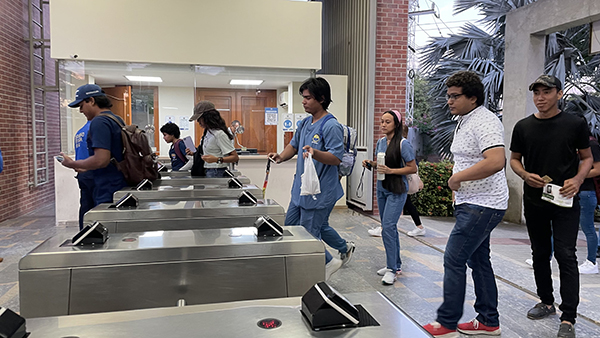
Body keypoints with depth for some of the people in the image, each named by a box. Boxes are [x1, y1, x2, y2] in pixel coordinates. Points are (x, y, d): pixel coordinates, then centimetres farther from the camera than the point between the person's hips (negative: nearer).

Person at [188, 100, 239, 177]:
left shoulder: (219, 134, -16)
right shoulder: (208, 132, 12)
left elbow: (235, 157, -18)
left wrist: (217, 159, -32)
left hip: (217, 173, -8)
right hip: (208, 171, 9)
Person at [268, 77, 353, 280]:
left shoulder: (331, 126, -17)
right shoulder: (305, 123, 11)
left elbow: (336, 158, -24)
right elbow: (294, 145, 22)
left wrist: (315, 153, -40)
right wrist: (281, 157, 4)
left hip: (319, 192, -10)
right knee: (290, 225, 20)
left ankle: (328, 263, 28)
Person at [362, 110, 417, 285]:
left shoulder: (403, 144, -13)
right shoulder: (380, 142, 9)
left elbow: (413, 168, -12)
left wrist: (390, 170, -21)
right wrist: (370, 163, 1)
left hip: (397, 191, -8)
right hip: (382, 188, 8)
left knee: (388, 227, -15)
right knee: (388, 227, 14)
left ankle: (392, 269, -5)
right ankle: (396, 264, 27)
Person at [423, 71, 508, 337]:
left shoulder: (485, 122, -18)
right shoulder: (463, 121, 15)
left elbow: (496, 161, -32)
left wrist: (457, 177, -22)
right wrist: (458, 185, 16)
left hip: (482, 206, -11)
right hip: (472, 203, 11)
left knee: (454, 260, -7)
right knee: (478, 260, 15)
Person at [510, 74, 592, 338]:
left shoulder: (575, 124, -2)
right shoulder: (523, 127, 3)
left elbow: (586, 157, 5)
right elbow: (514, 159, 10)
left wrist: (577, 179, -14)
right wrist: (526, 175, -10)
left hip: (564, 201, -3)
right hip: (534, 200, 3)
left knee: (565, 255, -8)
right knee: (540, 254, 14)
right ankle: (547, 302, 31)